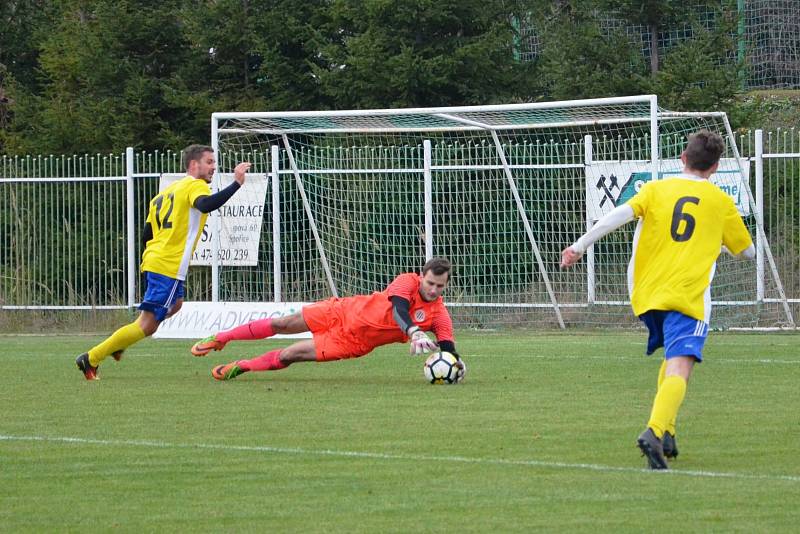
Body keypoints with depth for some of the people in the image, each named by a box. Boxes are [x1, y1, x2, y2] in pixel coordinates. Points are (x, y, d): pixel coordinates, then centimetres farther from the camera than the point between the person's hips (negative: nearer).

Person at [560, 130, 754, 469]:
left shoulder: (656, 190, 9)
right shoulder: (720, 202, 8)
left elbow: (620, 215, -8)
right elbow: (746, 251, 20)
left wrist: (580, 246, -7)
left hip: (647, 295, 4)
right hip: (688, 297, -4)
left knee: (672, 360, 26)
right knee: (679, 369, -15)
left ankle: (665, 432, 15)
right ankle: (655, 432, -40)